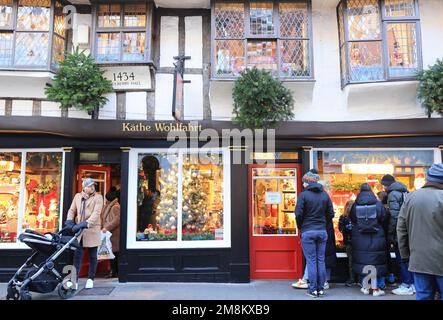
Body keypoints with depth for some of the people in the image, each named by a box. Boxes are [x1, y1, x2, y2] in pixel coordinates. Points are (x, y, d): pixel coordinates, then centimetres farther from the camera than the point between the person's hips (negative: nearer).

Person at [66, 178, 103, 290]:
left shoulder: (98, 197, -4)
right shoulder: (78, 196, 10)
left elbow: (96, 213, -14)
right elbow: (72, 210, 13)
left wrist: (86, 223, -27)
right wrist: (69, 221, -6)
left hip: (92, 230, -2)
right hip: (79, 230, 3)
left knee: (92, 256, 7)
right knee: (77, 255, -2)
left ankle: (90, 279, 20)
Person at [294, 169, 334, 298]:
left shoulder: (303, 195, -10)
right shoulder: (325, 195, 5)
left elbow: (298, 214, -12)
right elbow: (331, 214, 6)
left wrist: (300, 227, 5)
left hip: (308, 232, -4)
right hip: (322, 231, 4)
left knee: (311, 261, 2)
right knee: (321, 260, 11)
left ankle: (313, 289, 6)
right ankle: (321, 288, 17)